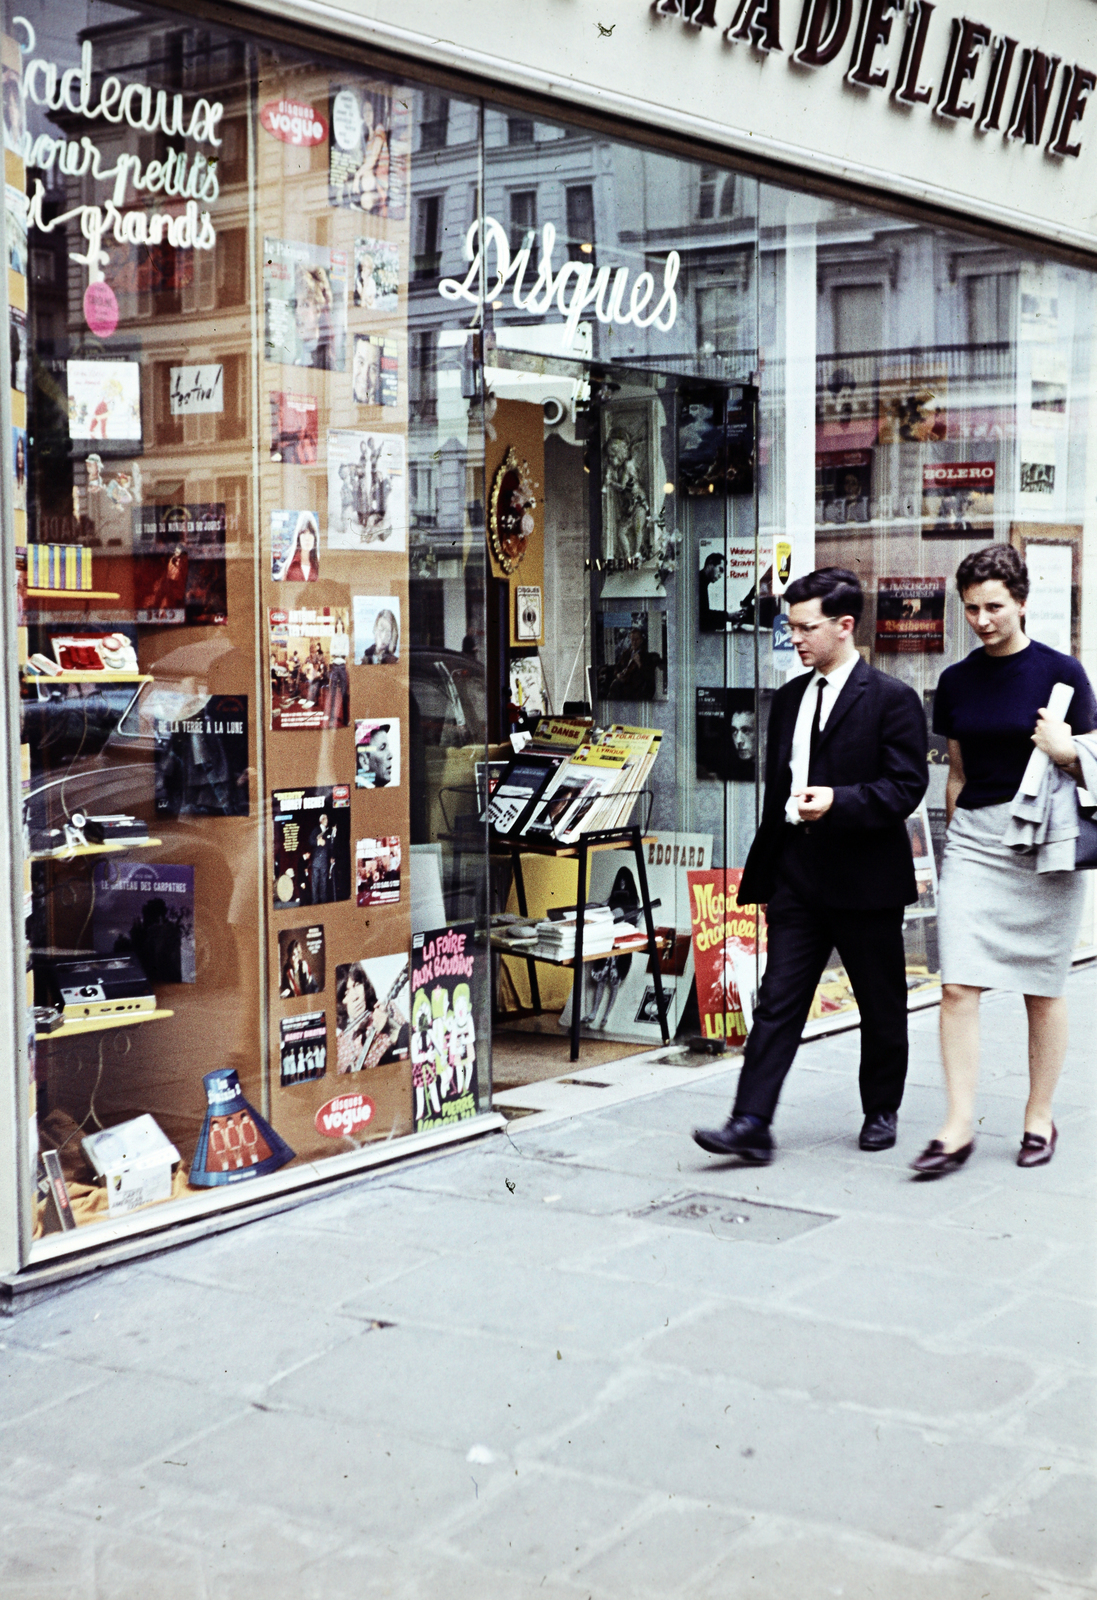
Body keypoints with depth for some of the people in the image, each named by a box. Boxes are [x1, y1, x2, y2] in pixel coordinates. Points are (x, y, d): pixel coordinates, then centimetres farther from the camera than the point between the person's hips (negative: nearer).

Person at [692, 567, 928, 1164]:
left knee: (881, 1007, 10)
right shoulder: (789, 699, 13)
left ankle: (882, 1113, 28)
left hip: (867, 879, -4)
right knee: (778, 1002, -3)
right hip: (798, 877, 5)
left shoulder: (892, 700, -6)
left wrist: (839, 800, -26)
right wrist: (763, 871, 16)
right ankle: (751, 1125, -6)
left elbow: (906, 786, -12)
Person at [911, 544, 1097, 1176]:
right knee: (958, 987, -7)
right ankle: (959, 1128, -3)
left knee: (1043, 990, 6)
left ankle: (1040, 1119, 20)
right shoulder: (956, 682, 8)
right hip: (973, 840, 3)